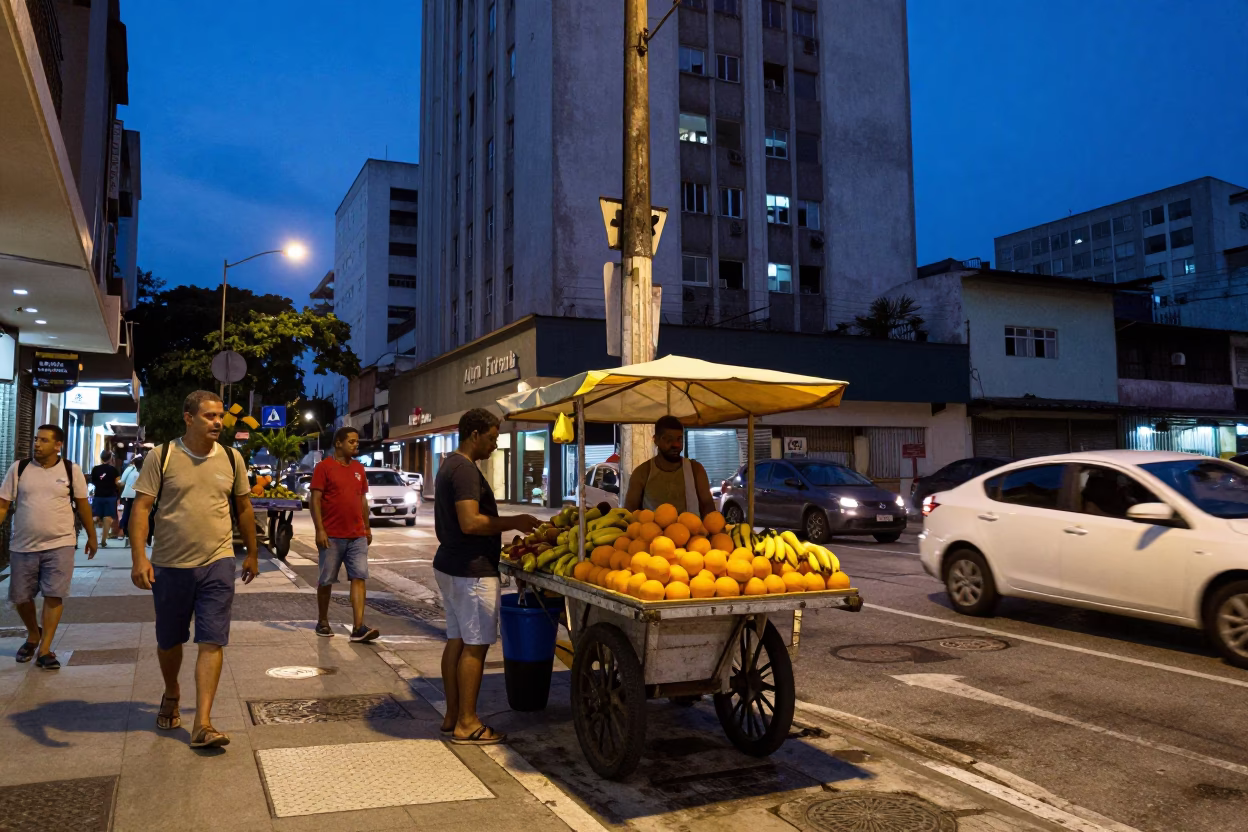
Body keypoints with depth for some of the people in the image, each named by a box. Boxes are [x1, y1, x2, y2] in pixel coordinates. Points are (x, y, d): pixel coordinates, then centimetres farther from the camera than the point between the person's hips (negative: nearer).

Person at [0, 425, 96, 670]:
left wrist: (91, 537, 11)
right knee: (20, 597, 10)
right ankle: (33, 634, 36)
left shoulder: (72, 470, -1)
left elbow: (82, 506, 7)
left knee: (54, 595, -5)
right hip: (22, 546, 2)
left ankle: (44, 649, 2)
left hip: (59, 545, -2)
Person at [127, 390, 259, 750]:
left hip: (217, 563, 1)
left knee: (212, 643, -6)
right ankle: (171, 694, 43)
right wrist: (139, 557, -19)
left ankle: (203, 724, -3)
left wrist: (251, 553, 15)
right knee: (169, 641, 16)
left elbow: (244, 507, 12)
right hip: (170, 565, -1)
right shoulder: (162, 456, -6)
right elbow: (141, 508, -8)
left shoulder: (231, 458, 2)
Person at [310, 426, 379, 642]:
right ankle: (322, 622, 24)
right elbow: (315, 500, -9)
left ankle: (359, 628, -8)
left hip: (357, 536, 5)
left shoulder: (358, 469, 12)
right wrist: (320, 530, -16)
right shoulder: (324, 467, -5)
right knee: (326, 581, 7)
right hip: (332, 536, -4)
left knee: (359, 578, -4)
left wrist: (367, 528, 15)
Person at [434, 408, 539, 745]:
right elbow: (471, 522, -27)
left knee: (456, 641, 14)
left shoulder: (450, 466, 16)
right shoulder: (466, 470, -18)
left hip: (449, 565, 10)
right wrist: (514, 521, -17)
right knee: (475, 645, -4)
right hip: (472, 570, -10)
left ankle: (452, 716, 21)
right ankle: (466, 724, 3)